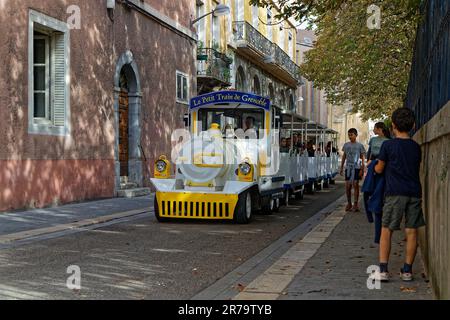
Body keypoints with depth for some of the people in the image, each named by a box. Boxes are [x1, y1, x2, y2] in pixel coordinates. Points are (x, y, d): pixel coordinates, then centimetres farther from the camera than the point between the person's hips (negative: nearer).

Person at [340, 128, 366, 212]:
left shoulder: (360, 145, 0)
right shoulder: (346, 145, 9)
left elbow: (362, 158, 0)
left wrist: (362, 169, -7)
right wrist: (341, 168, 12)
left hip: (356, 168, -3)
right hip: (348, 167, 3)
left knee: (355, 185, -3)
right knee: (347, 186, 2)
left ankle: (355, 204, 4)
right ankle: (349, 203, 14)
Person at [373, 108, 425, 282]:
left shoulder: (388, 145, -4)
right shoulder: (416, 147, 9)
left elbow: (379, 169, 4)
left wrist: (373, 165, 26)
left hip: (395, 192, -3)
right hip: (414, 192, 4)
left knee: (386, 230, 2)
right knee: (411, 231, 6)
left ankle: (383, 270, -5)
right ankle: (407, 271, 10)